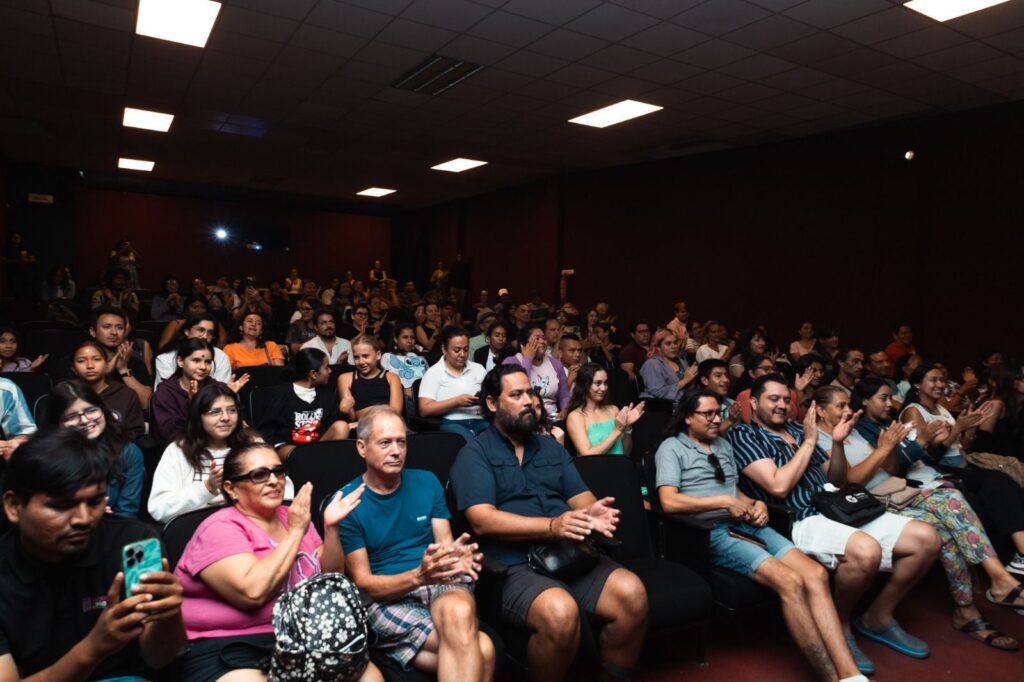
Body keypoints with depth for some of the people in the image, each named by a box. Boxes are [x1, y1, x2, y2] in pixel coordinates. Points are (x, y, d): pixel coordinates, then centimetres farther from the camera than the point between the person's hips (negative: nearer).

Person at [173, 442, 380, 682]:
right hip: (232, 648, -5)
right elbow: (253, 592, -23)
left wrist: (331, 528, -4)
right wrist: (295, 532, -17)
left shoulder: (293, 517, 12)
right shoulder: (220, 528, -7)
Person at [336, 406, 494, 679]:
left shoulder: (427, 482, 7)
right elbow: (363, 583, -6)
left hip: (441, 583, 4)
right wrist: (418, 576, -24)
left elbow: (445, 542, 5)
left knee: (459, 612, -35)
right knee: (479, 650, -29)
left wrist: (456, 556, -21)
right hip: (385, 598, -3)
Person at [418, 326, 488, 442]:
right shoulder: (433, 373, 6)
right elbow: (424, 410, -4)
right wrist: (457, 401, -13)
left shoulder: (478, 368, 20)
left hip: (480, 421, 4)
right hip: (451, 423, -4)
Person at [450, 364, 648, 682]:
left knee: (632, 593, -19)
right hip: (513, 566, -5)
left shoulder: (551, 448, 20)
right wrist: (552, 526, -21)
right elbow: (482, 521, -12)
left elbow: (581, 497, 14)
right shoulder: (474, 454, 1)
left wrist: (594, 513, -11)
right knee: (560, 612, -34)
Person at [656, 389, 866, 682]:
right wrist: (724, 502, -13)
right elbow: (669, 502, -14)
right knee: (790, 582, -27)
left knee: (815, 573, -20)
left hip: (747, 525, 7)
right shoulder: (671, 448, 0)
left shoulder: (723, 444, 23)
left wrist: (757, 503, 5)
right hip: (712, 532, -7)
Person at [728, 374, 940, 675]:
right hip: (799, 521, -8)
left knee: (926, 538, -2)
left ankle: (878, 618, 14)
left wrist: (837, 444, 2)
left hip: (840, 510, 8)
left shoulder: (797, 428, 18)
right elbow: (779, 486, -15)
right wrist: (809, 442, -8)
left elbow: (837, 480, 21)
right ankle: (839, 626, -6)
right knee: (865, 551, -35)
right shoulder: (743, 434, -3)